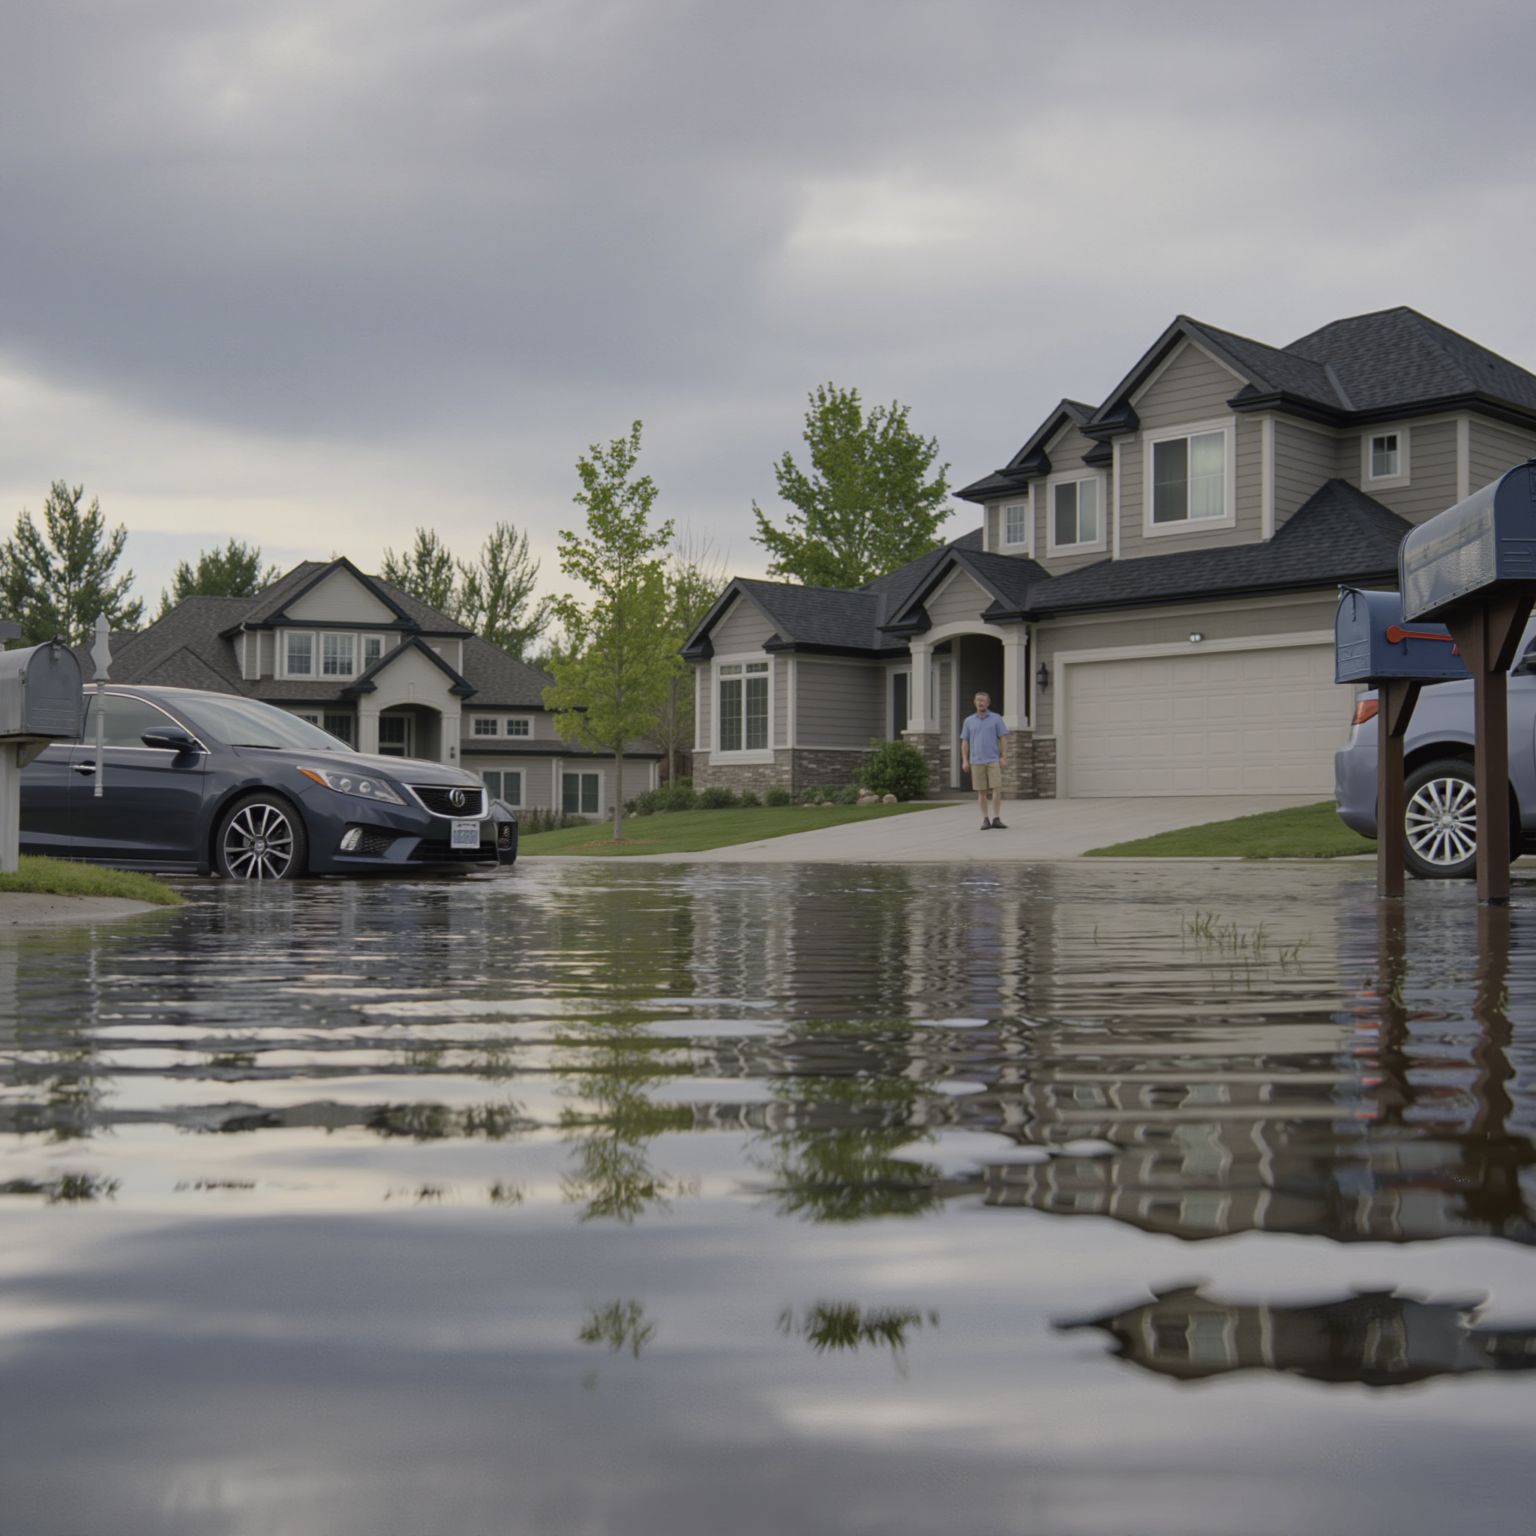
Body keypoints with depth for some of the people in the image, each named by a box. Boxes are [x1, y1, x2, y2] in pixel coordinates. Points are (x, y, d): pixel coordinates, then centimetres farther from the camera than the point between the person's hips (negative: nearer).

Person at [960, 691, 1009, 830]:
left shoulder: (996, 719, 4)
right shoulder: (969, 721, 10)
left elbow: (1003, 738, 2)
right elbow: (964, 741, 10)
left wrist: (1004, 757, -7)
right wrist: (964, 760, 1)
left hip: (993, 760, -2)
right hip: (976, 761, 2)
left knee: (997, 789, -10)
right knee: (981, 791, 2)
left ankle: (996, 819, -6)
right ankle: (985, 820, 8)